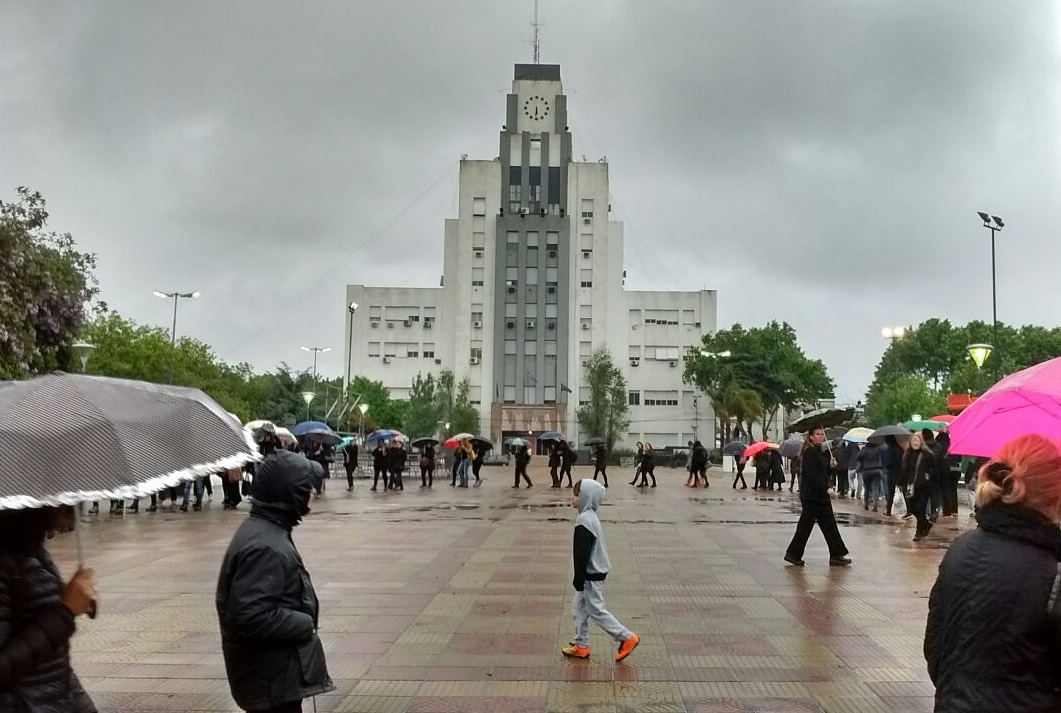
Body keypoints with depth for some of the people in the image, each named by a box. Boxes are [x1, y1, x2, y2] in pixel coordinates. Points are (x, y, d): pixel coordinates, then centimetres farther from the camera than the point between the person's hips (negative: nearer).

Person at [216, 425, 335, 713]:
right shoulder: (264, 546, -25)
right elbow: (251, 616, -31)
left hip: (277, 671, 10)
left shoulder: (266, 530, 8)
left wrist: (303, 622, 8)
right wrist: (305, 623, -19)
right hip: (274, 678, -10)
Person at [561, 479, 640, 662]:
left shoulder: (584, 521, -24)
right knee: (578, 608, 16)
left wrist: (579, 579, -18)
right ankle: (581, 645, 24)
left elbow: (582, 553, -24)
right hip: (594, 572, 10)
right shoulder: (591, 516, 8)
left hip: (591, 575, -10)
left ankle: (627, 638, 8)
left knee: (596, 610, 1)